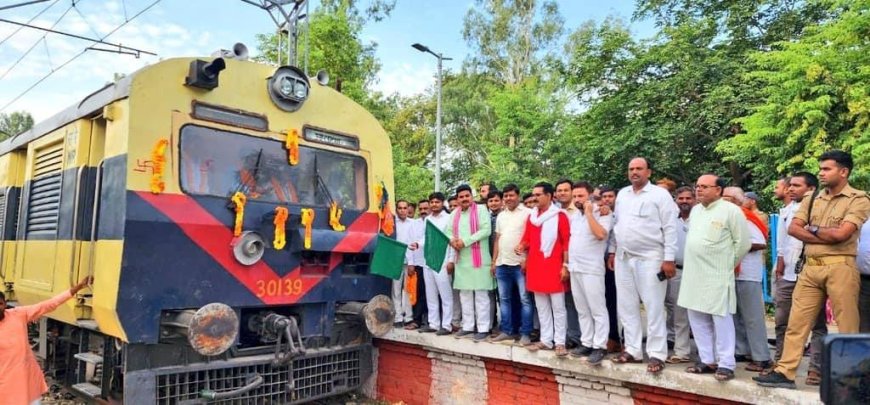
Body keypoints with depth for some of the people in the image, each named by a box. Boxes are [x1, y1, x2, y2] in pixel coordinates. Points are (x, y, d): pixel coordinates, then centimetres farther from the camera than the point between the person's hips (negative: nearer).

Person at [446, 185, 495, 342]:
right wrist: (452, 240, -11)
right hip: (461, 260, 6)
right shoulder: (454, 214, 14)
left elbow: (486, 230, -15)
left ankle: (483, 328, 4)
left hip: (479, 259, -6)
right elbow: (449, 232, 13)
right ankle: (467, 326, 19)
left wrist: (465, 241, -17)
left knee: (481, 294, -2)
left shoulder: (481, 209, -5)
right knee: (465, 294, 11)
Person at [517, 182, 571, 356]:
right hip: (535, 266, 6)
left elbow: (567, 242, -8)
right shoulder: (531, 217, 13)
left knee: (558, 306, 0)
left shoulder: (559, 216, -5)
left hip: (554, 266, -6)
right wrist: (522, 246, -5)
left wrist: (565, 265, -13)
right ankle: (546, 340, 18)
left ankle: (560, 342, 6)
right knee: (541, 306, 11)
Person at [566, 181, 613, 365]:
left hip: (591, 269, -7)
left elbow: (600, 234, -24)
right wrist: (567, 262, 15)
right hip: (574, 268, 7)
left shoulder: (602, 214, -7)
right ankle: (586, 343, 18)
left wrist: (589, 212, -17)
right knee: (582, 310, 11)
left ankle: (599, 346, 2)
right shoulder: (574, 216, 15)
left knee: (597, 310, -3)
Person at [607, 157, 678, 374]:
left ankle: (657, 354, 6)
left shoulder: (660, 194, -4)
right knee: (627, 307, 10)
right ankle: (633, 350, 20)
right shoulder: (622, 194, 13)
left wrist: (669, 259, -13)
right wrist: (613, 251, 14)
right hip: (623, 258, 6)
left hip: (650, 259, -6)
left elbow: (670, 228, -8)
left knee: (654, 308, -2)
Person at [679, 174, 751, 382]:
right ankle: (708, 360, 22)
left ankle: (726, 364, 7)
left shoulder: (730, 211, -8)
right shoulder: (695, 210, 13)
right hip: (694, 274, 7)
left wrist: (728, 263, 2)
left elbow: (743, 242, -5)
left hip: (717, 275, -7)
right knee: (697, 318, 11)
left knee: (721, 319, -2)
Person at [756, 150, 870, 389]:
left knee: (847, 327, 2)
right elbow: (793, 229, 3)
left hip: (840, 267, -5)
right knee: (796, 322, 5)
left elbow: (841, 234, -14)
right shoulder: (812, 200, 15)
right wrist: (827, 237, -7)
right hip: (810, 268, 5)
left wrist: (813, 229, 2)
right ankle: (785, 373, 9)